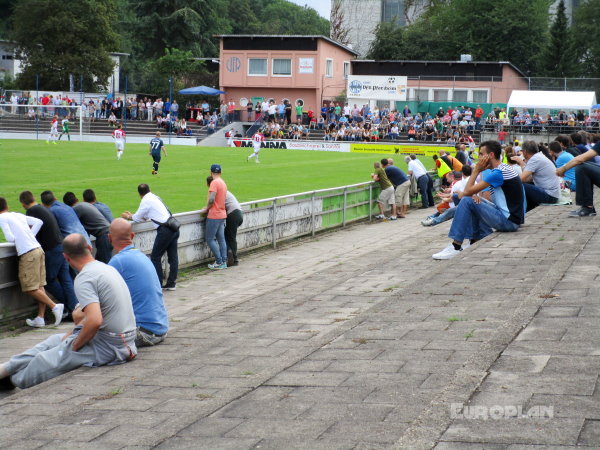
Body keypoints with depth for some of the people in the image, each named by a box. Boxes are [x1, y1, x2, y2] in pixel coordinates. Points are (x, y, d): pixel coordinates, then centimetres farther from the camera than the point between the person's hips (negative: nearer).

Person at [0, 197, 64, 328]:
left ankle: (54, 306, -11)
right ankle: (40, 318, 8)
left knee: (30, 289, -2)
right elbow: (39, 222, 14)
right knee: (39, 285, 7)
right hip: (38, 248, 7)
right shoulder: (19, 215, 19)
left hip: (27, 253, -7)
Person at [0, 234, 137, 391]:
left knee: (44, 361, 2)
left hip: (109, 347, -9)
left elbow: (95, 320, -30)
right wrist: (73, 334, 18)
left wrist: (75, 346, -14)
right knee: (56, 340, 20)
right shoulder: (106, 268, 11)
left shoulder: (84, 279, -18)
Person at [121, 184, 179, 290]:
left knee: (155, 257, 1)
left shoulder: (146, 201, -5)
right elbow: (146, 217, 30)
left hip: (165, 230, -8)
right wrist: (132, 216, 35)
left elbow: (137, 218, 6)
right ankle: (171, 283, 12)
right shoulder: (155, 197, 21)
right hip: (174, 228, 9)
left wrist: (128, 217, 25)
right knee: (173, 257, 8)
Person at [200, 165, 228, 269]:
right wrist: (209, 207, 14)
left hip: (214, 215, -9)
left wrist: (206, 208, -8)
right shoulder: (223, 183, 12)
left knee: (210, 239, -2)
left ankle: (219, 262, -4)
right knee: (221, 239, 10)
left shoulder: (214, 182, -15)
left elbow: (211, 199, -23)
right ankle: (224, 262, 10)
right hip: (222, 214, 9)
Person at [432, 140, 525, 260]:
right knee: (474, 201, 20)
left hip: (509, 221, -10)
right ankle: (476, 242, 15)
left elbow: (468, 191, -15)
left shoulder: (498, 173, -17)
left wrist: (476, 170, -4)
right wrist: (475, 195, -2)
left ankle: (455, 247, -11)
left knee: (467, 202, -12)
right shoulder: (504, 168, 14)